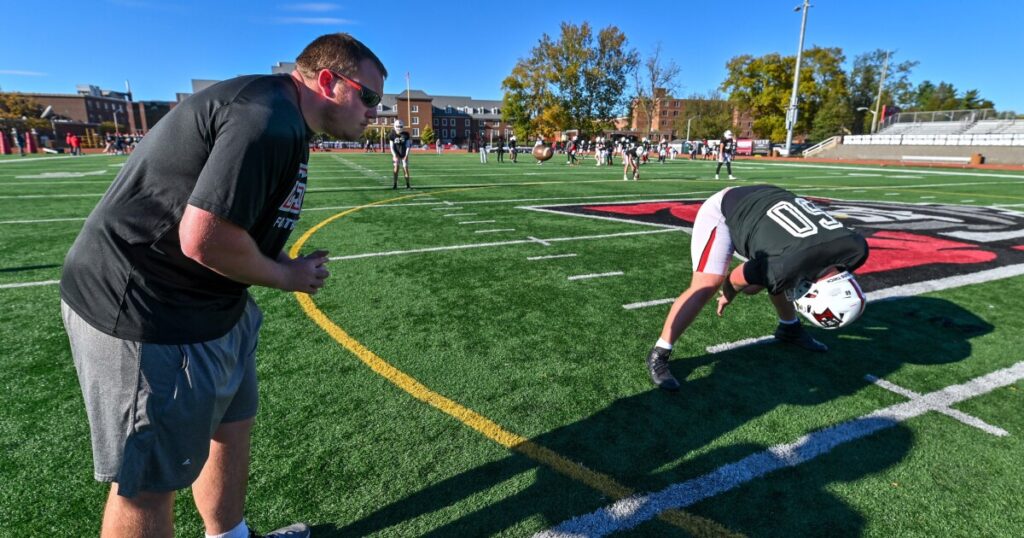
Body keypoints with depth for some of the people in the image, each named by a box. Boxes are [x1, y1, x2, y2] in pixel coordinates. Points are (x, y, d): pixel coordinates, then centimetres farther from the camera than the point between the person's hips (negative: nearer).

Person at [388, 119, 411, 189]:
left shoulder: (406, 134, -1)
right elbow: (392, 147, -4)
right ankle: (395, 184, 3)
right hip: (396, 155, -1)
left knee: (406, 169, -2)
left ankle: (408, 184, 5)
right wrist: (395, 156, -14)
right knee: (396, 169, -4)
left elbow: (408, 146, 0)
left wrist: (406, 155, -9)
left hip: (404, 155, 1)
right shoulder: (392, 135, -4)